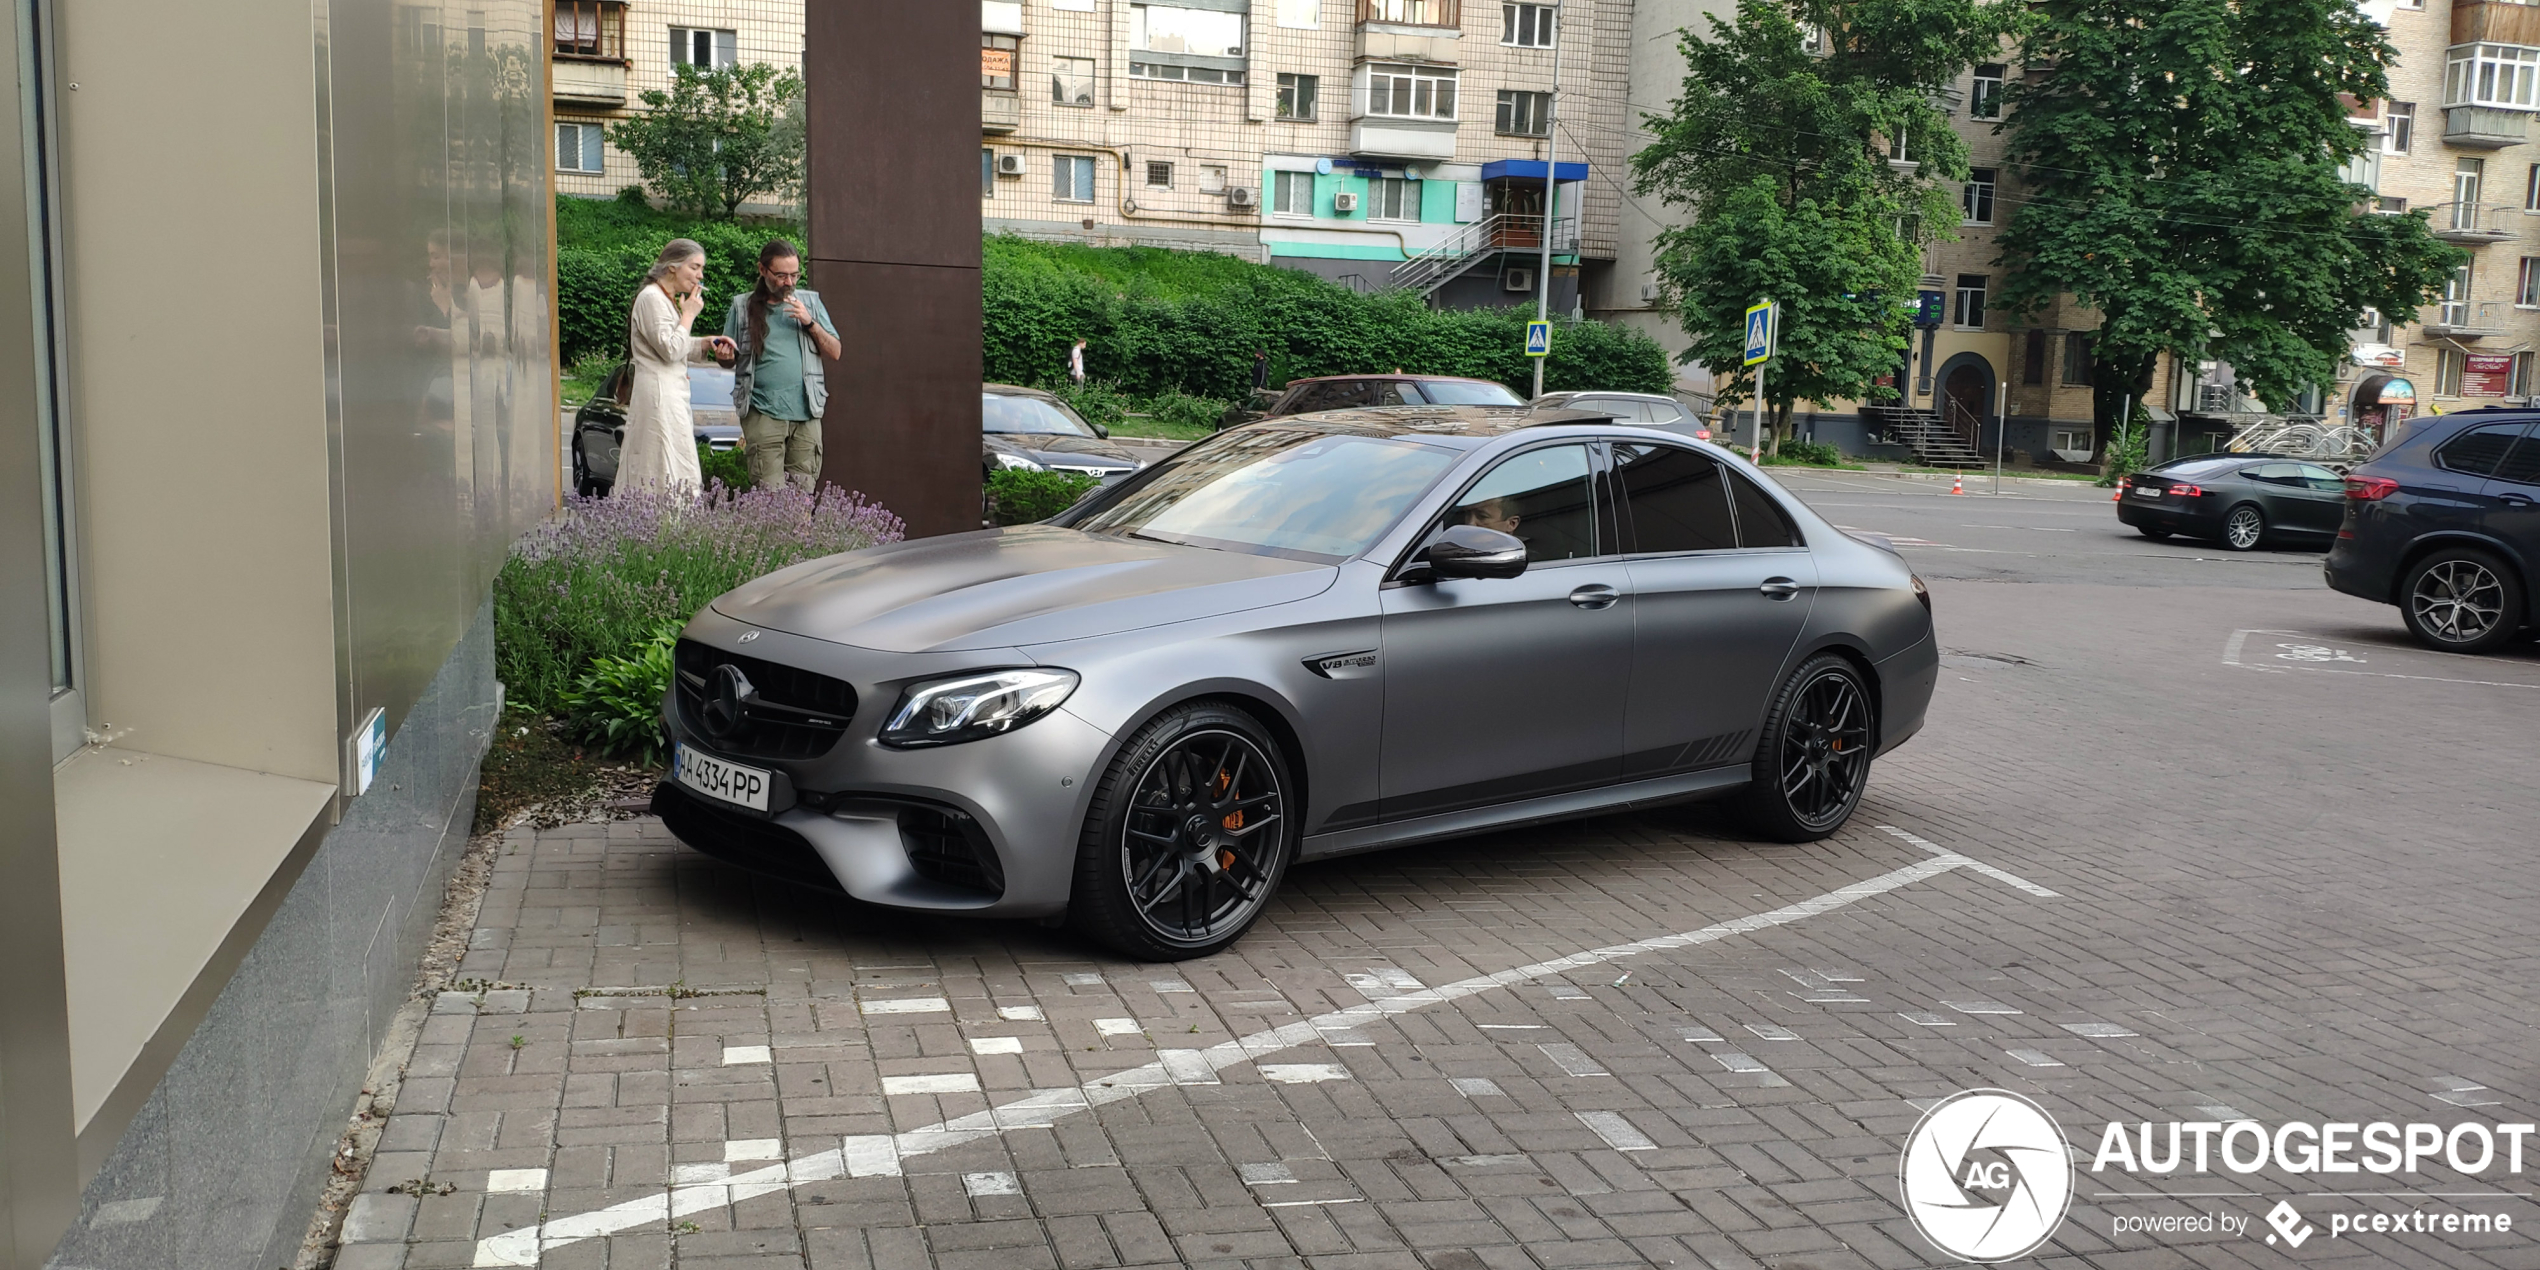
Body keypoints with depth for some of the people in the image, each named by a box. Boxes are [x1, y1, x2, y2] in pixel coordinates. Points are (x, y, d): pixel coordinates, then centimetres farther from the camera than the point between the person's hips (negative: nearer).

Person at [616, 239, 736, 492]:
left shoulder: (669, 300, 19)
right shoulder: (651, 298, -12)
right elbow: (670, 350, -19)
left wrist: (708, 345, 7)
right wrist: (689, 315, -10)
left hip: (672, 392, 10)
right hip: (658, 393, -10)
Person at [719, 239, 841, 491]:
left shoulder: (810, 302, 14)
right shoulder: (743, 306, 9)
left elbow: (834, 353, 11)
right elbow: (730, 361, 13)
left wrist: (810, 323, -4)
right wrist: (726, 354, -11)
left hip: (806, 413, 2)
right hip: (763, 412, -2)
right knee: (769, 495, -10)